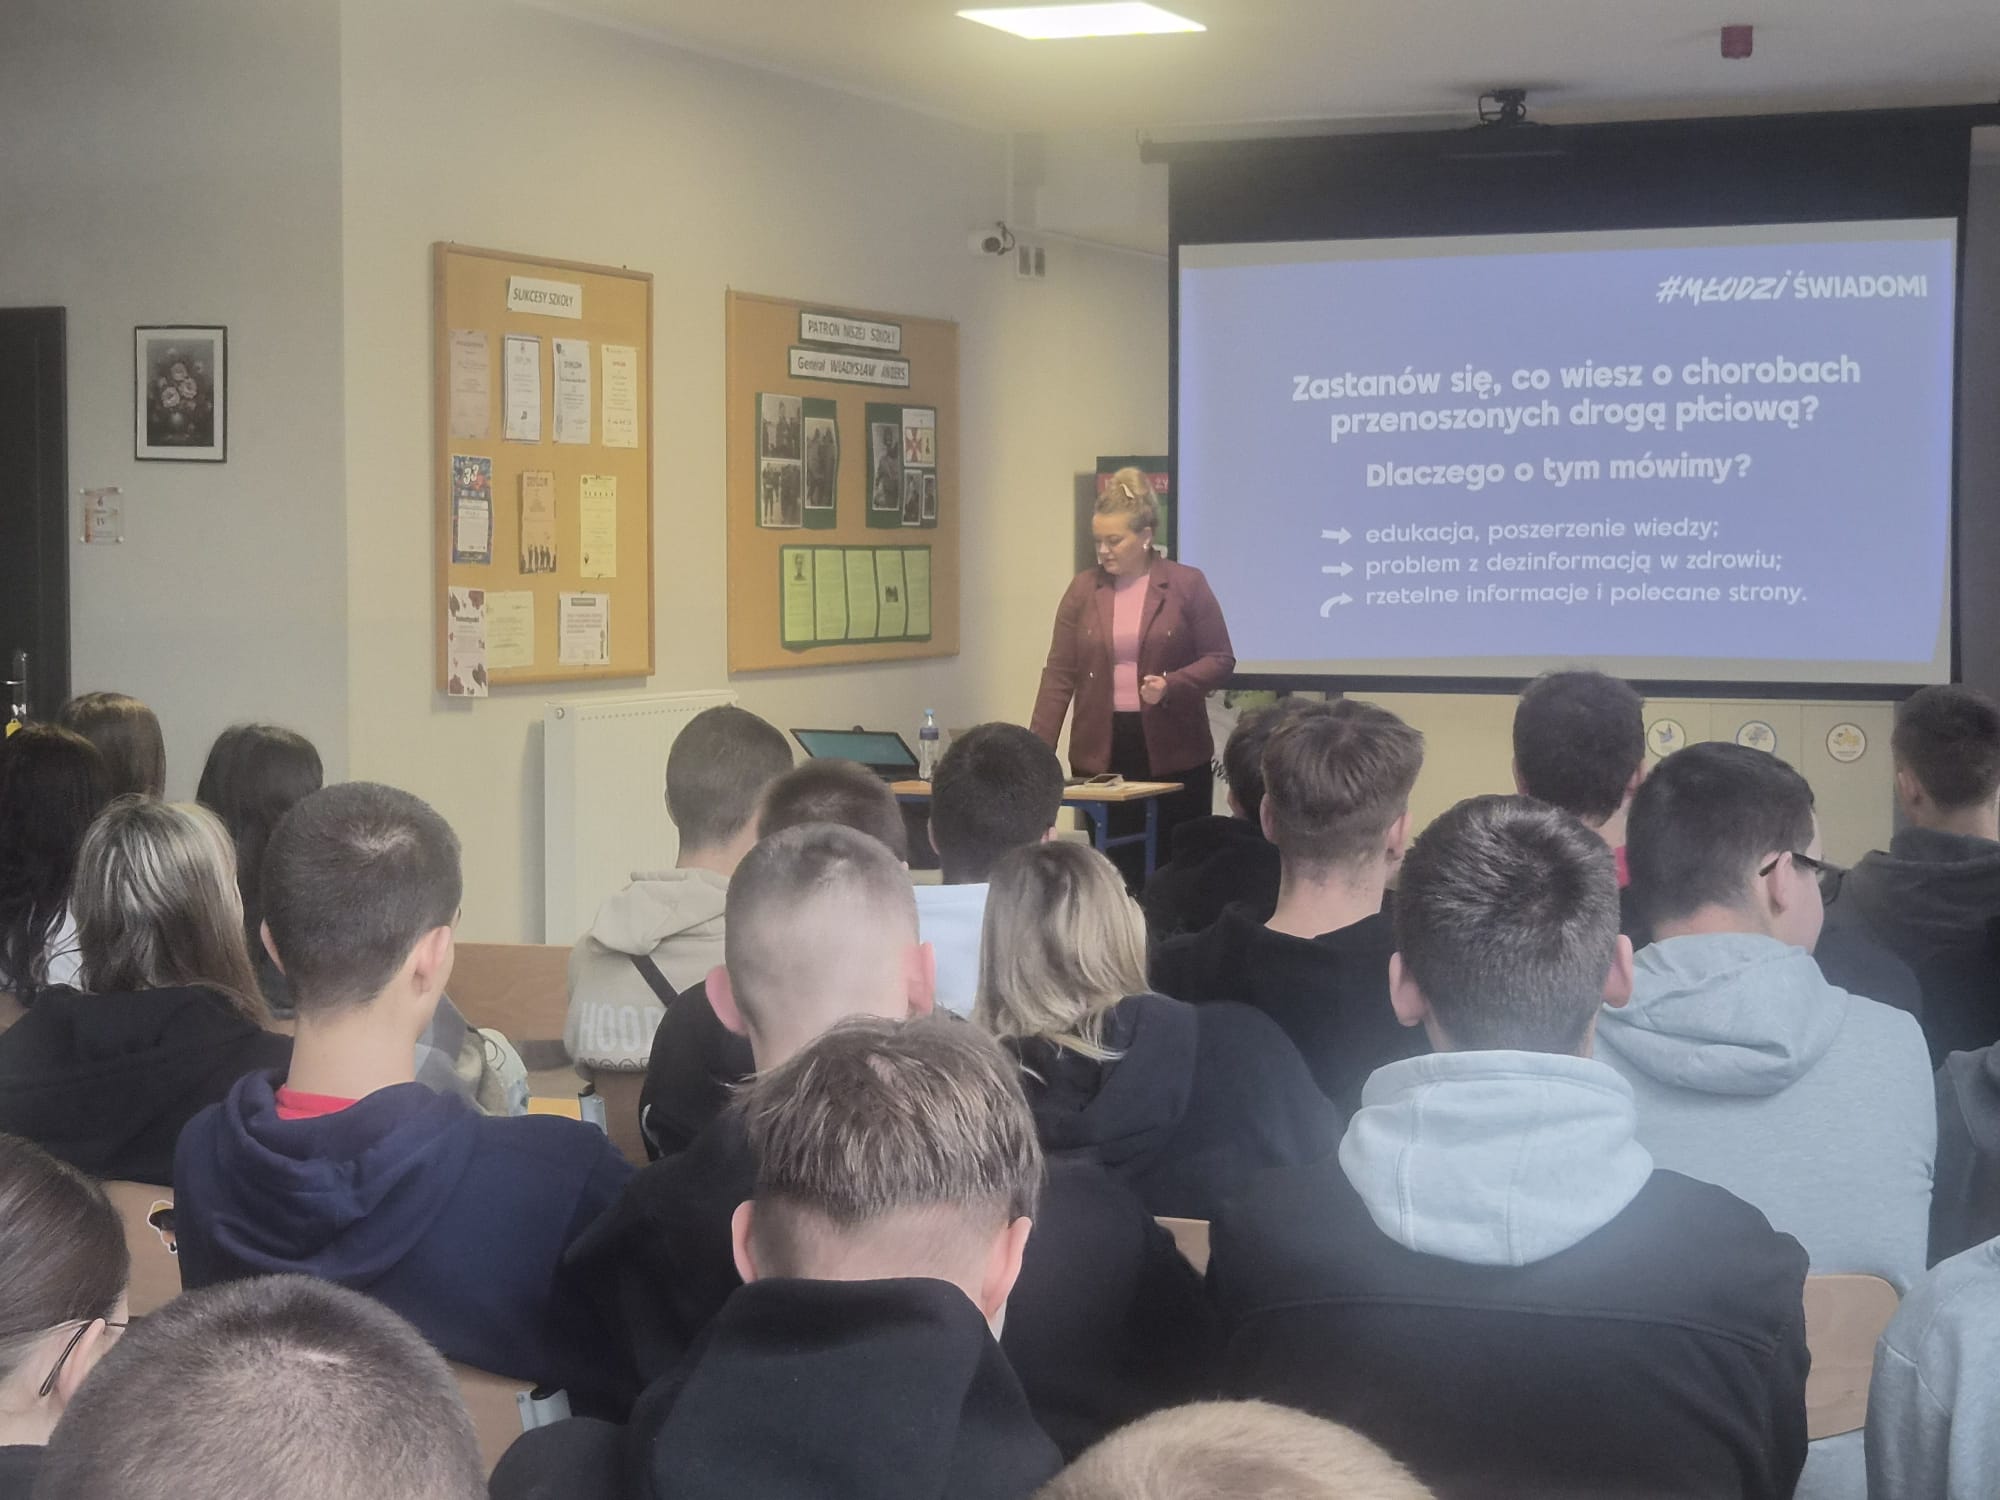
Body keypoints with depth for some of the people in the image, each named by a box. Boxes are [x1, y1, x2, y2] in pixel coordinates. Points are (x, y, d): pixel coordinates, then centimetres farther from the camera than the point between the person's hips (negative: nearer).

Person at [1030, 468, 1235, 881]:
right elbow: (1060, 675, 4)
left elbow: (1221, 660, 0)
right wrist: (1038, 752, -3)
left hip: (1173, 753, -2)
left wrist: (1170, 685, -18)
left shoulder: (1187, 584, -1)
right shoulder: (1084, 588, 6)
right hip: (1101, 753, 2)